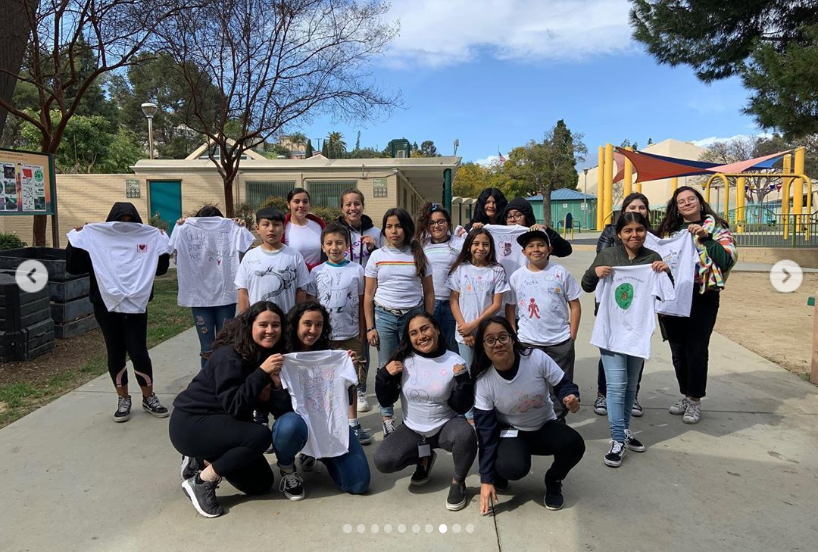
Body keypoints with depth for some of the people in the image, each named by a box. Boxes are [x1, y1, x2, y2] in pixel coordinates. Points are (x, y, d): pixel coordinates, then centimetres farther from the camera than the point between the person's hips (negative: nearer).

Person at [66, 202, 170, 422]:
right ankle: (123, 400, 22)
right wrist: (75, 239, -9)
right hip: (107, 307, 0)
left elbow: (160, 268, 11)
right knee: (115, 353, 9)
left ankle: (149, 398, 16)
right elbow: (73, 267, -1)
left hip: (136, 305, 0)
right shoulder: (95, 240, 1)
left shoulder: (147, 239, 4)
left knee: (138, 352, -1)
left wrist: (163, 243, -1)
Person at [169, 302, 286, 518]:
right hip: (190, 423, -8)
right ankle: (201, 482, -11)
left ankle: (202, 460, 18)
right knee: (259, 436, -29)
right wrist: (262, 372, -35)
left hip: (222, 423, 8)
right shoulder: (229, 356, -24)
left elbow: (283, 411, -5)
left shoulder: (268, 355, -2)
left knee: (261, 484, 5)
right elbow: (234, 406, -31)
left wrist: (275, 387, -24)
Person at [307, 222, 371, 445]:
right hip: (323, 335, 1)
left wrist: (362, 331, 2)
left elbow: (361, 303, 3)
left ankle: (353, 423, 22)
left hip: (350, 335, 0)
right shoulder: (316, 272, 0)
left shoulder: (357, 270, -2)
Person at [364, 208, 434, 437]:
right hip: (384, 316, 1)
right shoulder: (377, 256, 5)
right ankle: (387, 416, 19)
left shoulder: (418, 255, 5)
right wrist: (369, 327, 0)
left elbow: (429, 293, 7)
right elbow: (369, 294, 5)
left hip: (413, 315, 0)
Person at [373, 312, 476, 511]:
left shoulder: (455, 362, -12)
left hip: (446, 426, -2)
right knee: (382, 461, -20)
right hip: (412, 430, 2)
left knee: (465, 434, -35)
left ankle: (458, 482, -4)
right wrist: (385, 375, -19)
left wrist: (463, 380, -26)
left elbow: (462, 407, -11)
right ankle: (424, 458, 13)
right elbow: (386, 402, -2)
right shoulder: (403, 361, -7)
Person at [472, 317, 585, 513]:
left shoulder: (537, 358, -23)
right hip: (511, 433, -1)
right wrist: (486, 479, -18)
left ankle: (553, 481, 5)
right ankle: (498, 474, 8)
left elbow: (562, 385, -9)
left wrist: (571, 397, -35)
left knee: (574, 445, -29)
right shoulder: (483, 382, -21)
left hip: (545, 426, 2)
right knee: (513, 467, -32)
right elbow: (486, 431, -17)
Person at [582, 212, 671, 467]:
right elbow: (586, 286, 5)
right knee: (616, 385, -7)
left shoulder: (653, 258, 3)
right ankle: (618, 440, 1)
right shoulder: (607, 255, -2)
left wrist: (666, 271, -11)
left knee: (631, 384, 14)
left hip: (639, 330, 3)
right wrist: (594, 272, -16)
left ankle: (625, 429, 31)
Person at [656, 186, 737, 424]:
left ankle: (695, 400, 12)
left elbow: (728, 259, -11)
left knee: (696, 349, -3)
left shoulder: (715, 227, 3)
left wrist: (704, 237, -16)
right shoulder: (669, 230, 13)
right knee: (678, 349, 11)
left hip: (703, 296, -4)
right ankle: (685, 394, 28)